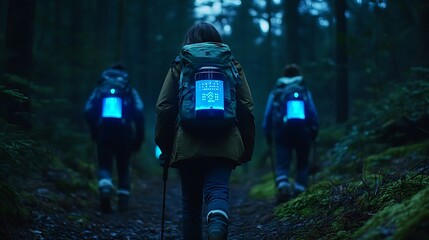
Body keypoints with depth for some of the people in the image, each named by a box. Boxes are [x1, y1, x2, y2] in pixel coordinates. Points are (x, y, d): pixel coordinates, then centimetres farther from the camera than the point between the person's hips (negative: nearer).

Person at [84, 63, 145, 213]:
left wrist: (94, 133, 13)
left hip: (104, 131, 0)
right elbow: (139, 113, -3)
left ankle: (105, 191, -23)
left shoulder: (99, 90, 16)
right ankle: (123, 201, 11)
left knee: (104, 166, 6)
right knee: (123, 167, 15)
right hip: (124, 132, 0)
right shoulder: (130, 91, 13)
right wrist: (139, 138, 1)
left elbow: (88, 111, 3)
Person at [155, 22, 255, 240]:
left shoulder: (179, 66, 9)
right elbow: (247, 107, 7)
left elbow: (163, 107, 4)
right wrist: (246, 148, 13)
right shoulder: (232, 66, 12)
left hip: (187, 144, 0)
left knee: (190, 200, 12)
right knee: (218, 191, -10)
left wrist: (164, 146, 11)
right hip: (224, 144, 0)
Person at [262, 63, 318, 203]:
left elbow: (268, 114, 8)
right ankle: (300, 189, 6)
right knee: (302, 163, 16)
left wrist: (267, 133, 11)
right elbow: (313, 113, 7)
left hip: (282, 131, -1)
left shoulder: (276, 92, 13)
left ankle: (282, 186, -29)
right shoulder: (305, 91, 13)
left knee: (281, 164, -4)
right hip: (303, 131, 1)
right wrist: (314, 131, 12)